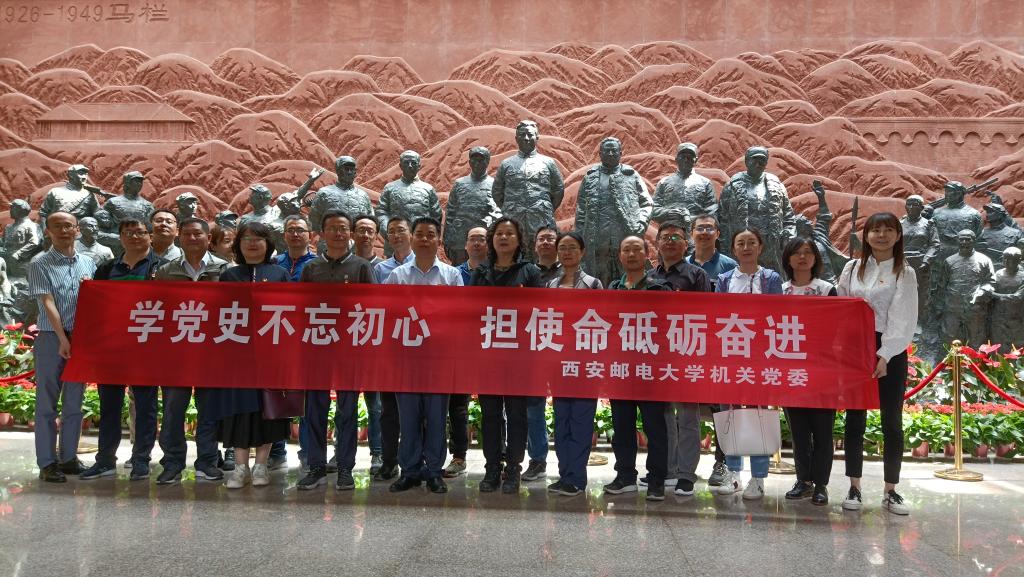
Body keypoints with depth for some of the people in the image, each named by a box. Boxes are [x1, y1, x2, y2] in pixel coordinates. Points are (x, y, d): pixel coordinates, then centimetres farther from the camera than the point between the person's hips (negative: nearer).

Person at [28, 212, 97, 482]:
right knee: (47, 404, 1)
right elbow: (47, 303, -10)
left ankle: (69, 457, 18)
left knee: (74, 403, 9)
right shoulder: (40, 264, -2)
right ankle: (47, 463, 6)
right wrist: (63, 339, -17)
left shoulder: (88, 263, 11)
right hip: (51, 339, -4)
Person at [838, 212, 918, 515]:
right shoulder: (852, 269, 9)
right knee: (854, 419, 4)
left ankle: (891, 491, 11)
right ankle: (854, 488, 12)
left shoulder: (904, 273, 1)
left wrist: (885, 356, -17)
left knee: (892, 422, 3)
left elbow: (903, 319, -8)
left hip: (890, 350, -2)